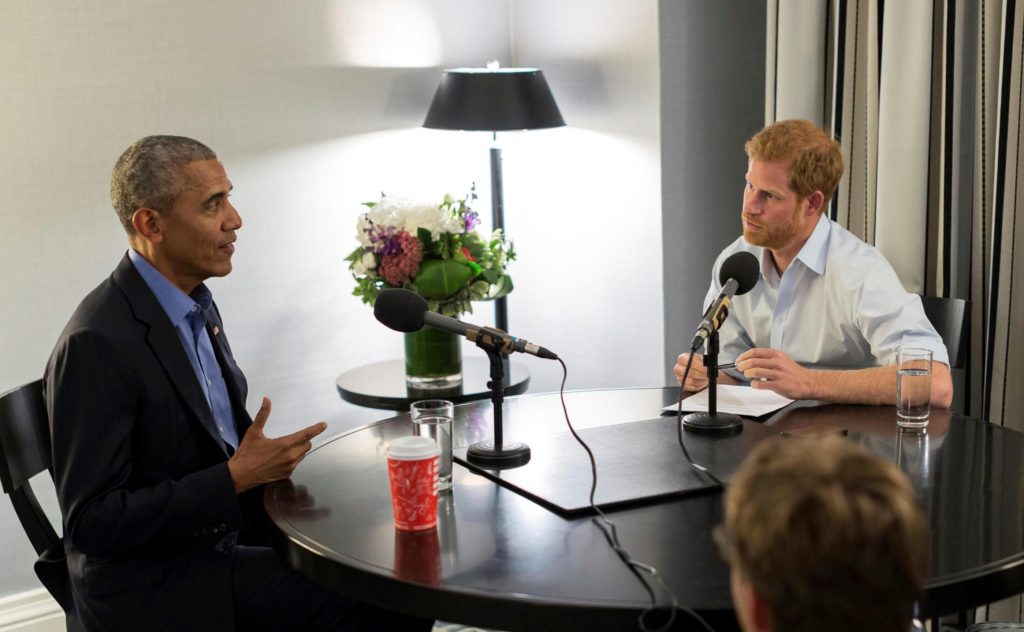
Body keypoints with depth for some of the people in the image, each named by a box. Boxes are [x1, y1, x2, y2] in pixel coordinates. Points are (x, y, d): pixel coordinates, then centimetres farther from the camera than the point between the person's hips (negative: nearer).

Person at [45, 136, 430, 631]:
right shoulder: (96, 343, -21)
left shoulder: (197, 306, 6)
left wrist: (267, 463, -1)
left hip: (229, 536, 8)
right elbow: (90, 522, -21)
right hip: (154, 588, -8)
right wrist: (237, 477, -22)